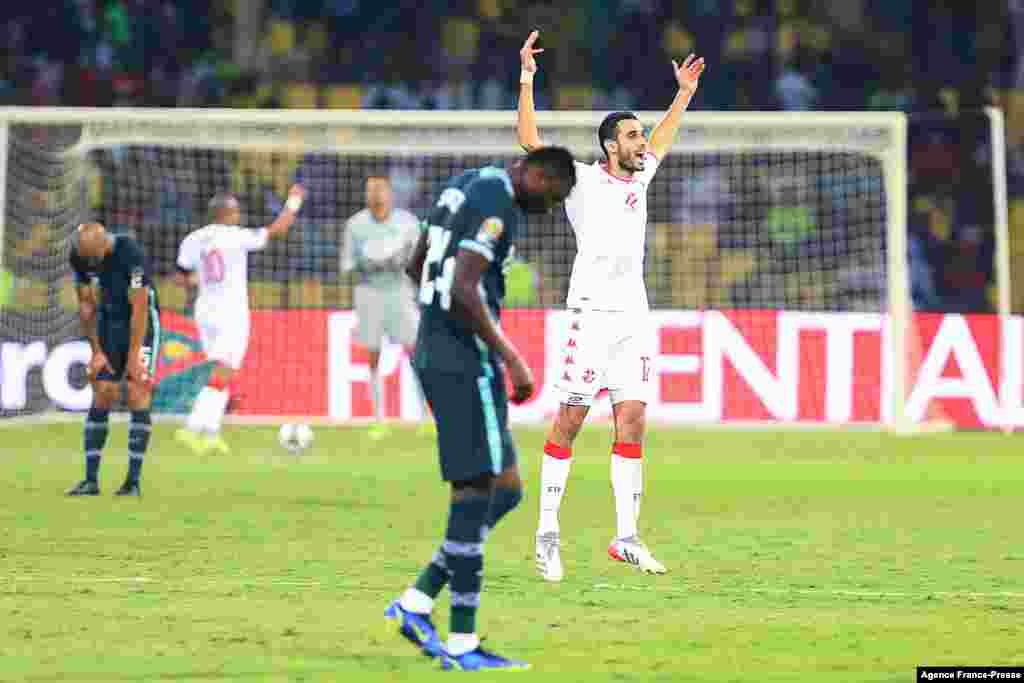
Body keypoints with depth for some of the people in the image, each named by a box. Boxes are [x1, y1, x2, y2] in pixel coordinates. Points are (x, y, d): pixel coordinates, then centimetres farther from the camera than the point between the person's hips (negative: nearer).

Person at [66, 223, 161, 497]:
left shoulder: (130, 254, -28)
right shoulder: (79, 255, -11)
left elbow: (139, 309, -23)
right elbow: (86, 305, 0)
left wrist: (133, 358, -20)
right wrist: (96, 351, -3)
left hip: (141, 324, -5)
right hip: (109, 322, 5)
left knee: (137, 397, -12)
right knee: (101, 398, -2)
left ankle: (134, 481, -9)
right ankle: (91, 480, 0)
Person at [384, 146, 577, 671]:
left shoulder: (462, 187, 16)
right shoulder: (498, 204, -15)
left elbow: (416, 267, 26)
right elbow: (463, 291, -25)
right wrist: (512, 360, -21)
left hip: (432, 354, 10)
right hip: (466, 362, -10)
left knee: (505, 490, 12)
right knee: (476, 493, -6)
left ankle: (417, 604, 8)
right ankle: (462, 644, -5)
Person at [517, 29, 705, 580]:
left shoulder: (639, 176, 17)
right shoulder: (580, 180, 0)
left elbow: (661, 140, 38)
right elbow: (530, 142, -9)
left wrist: (684, 93, 39)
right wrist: (527, 81, -15)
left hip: (634, 316, 6)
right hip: (592, 313, -6)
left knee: (632, 421, 0)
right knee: (569, 420, -4)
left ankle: (626, 536, 1)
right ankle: (547, 531, 1)